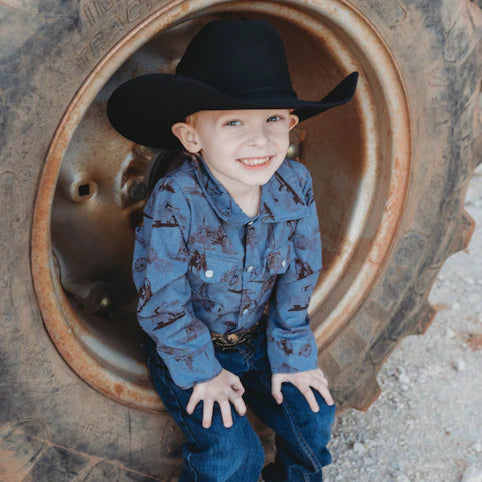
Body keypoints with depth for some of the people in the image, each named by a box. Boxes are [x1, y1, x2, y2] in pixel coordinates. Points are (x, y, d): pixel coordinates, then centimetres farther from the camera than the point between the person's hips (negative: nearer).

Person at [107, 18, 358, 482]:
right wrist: (202, 371, -14)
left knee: (313, 415, -4)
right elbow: (163, 301, -21)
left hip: (257, 338, 4)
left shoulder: (295, 184, -16)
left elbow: (298, 279, -6)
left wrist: (290, 354, -3)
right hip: (186, 348, -4)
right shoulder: (175, 200, -29)